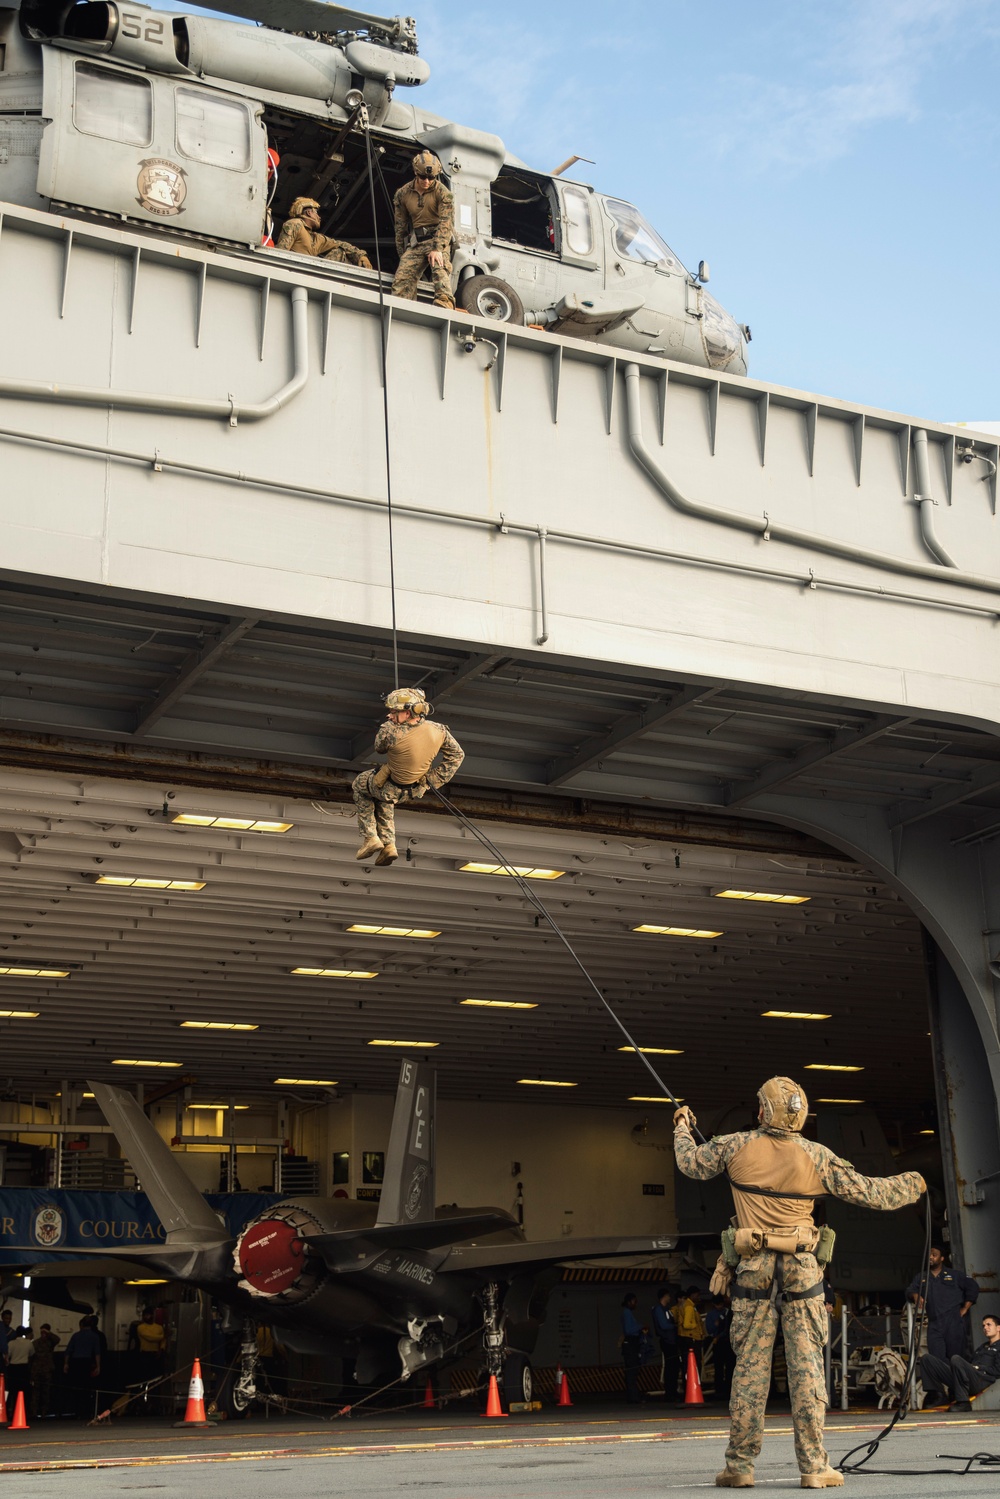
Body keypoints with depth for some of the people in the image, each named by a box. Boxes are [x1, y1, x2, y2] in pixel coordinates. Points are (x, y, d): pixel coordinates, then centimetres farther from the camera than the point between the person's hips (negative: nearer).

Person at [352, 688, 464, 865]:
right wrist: (434, 780, -3)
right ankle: (388, 845, 27)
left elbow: (380, 748, -11)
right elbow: (457, 755, -6)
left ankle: (370, 837, 24)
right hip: (417, 789, 5)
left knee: (359, 785, 28)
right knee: (383, 799, 35)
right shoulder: (438, 731, -21)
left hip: (391, 788, -5)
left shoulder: (390, 732, -35)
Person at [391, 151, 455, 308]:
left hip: (437, 239, -5)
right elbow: (400, 226, 15)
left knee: (439, 269, -30)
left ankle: (444, 305, -47)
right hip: (415, 242, 5)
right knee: (402, 277, -12)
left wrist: (437, 249, -26)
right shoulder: (402, 194, 8)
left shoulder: (442, 192, -5)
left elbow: (445, 222, -14)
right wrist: (402, 255, 14)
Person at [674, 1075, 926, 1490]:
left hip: (753, 1269, 1)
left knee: (750, 1367, 5)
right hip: (801, 1270, -1)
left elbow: (691, 1163, 14)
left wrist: (683, 1126, 34)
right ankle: (814, 1466, 1)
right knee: (806, 1366, 2)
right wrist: (912, 1185, 20)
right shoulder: (817, 1157, -4)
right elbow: (869, 1192, 2)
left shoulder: (737, 1146, -1)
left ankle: (739, 1465, 8)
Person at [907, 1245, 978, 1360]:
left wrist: (965, 1309, 3)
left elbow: (973, 1287, 10)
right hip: (934, 1326, 2)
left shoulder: (954, 1275, 11)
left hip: (953, 1323, -2)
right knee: (937, 1359, -7)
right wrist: (915, 1295, -16)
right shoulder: (921, 1278, 20)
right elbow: (910, 1289, 8)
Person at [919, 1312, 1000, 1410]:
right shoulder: (982, 1346, 36)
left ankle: (964, 1403, -29)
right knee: (927, 1358, 0)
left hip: (982, 1381, -8)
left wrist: (977, 1367, -6)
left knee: (956, 1359, -39)